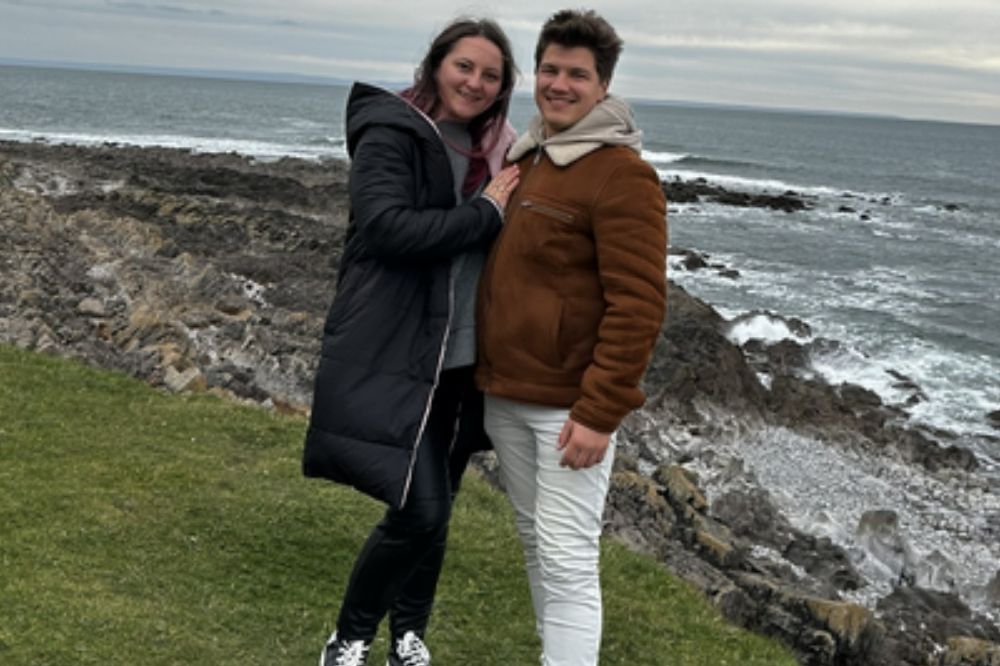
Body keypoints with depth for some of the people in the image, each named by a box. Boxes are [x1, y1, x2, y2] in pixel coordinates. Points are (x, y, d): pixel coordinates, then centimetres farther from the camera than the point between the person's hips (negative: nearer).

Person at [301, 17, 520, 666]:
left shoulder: (495, 152, 12)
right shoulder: (390, 133, -7)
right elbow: (388, 226, -22)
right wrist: (485, 213, -17)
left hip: (463, 363, 7)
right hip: (392, 357, -6)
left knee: (435, 507, 14)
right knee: (418, 509, -11)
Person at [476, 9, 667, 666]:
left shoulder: (622, 175, -14)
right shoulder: (521, 157, 11)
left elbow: (638, 305, -19)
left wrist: (599, 412, -21)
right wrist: (487, 368, 15)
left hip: (570, 404, -8)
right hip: (504, 394, 8)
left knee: (567, 561, -5)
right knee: (535, 545, 17)